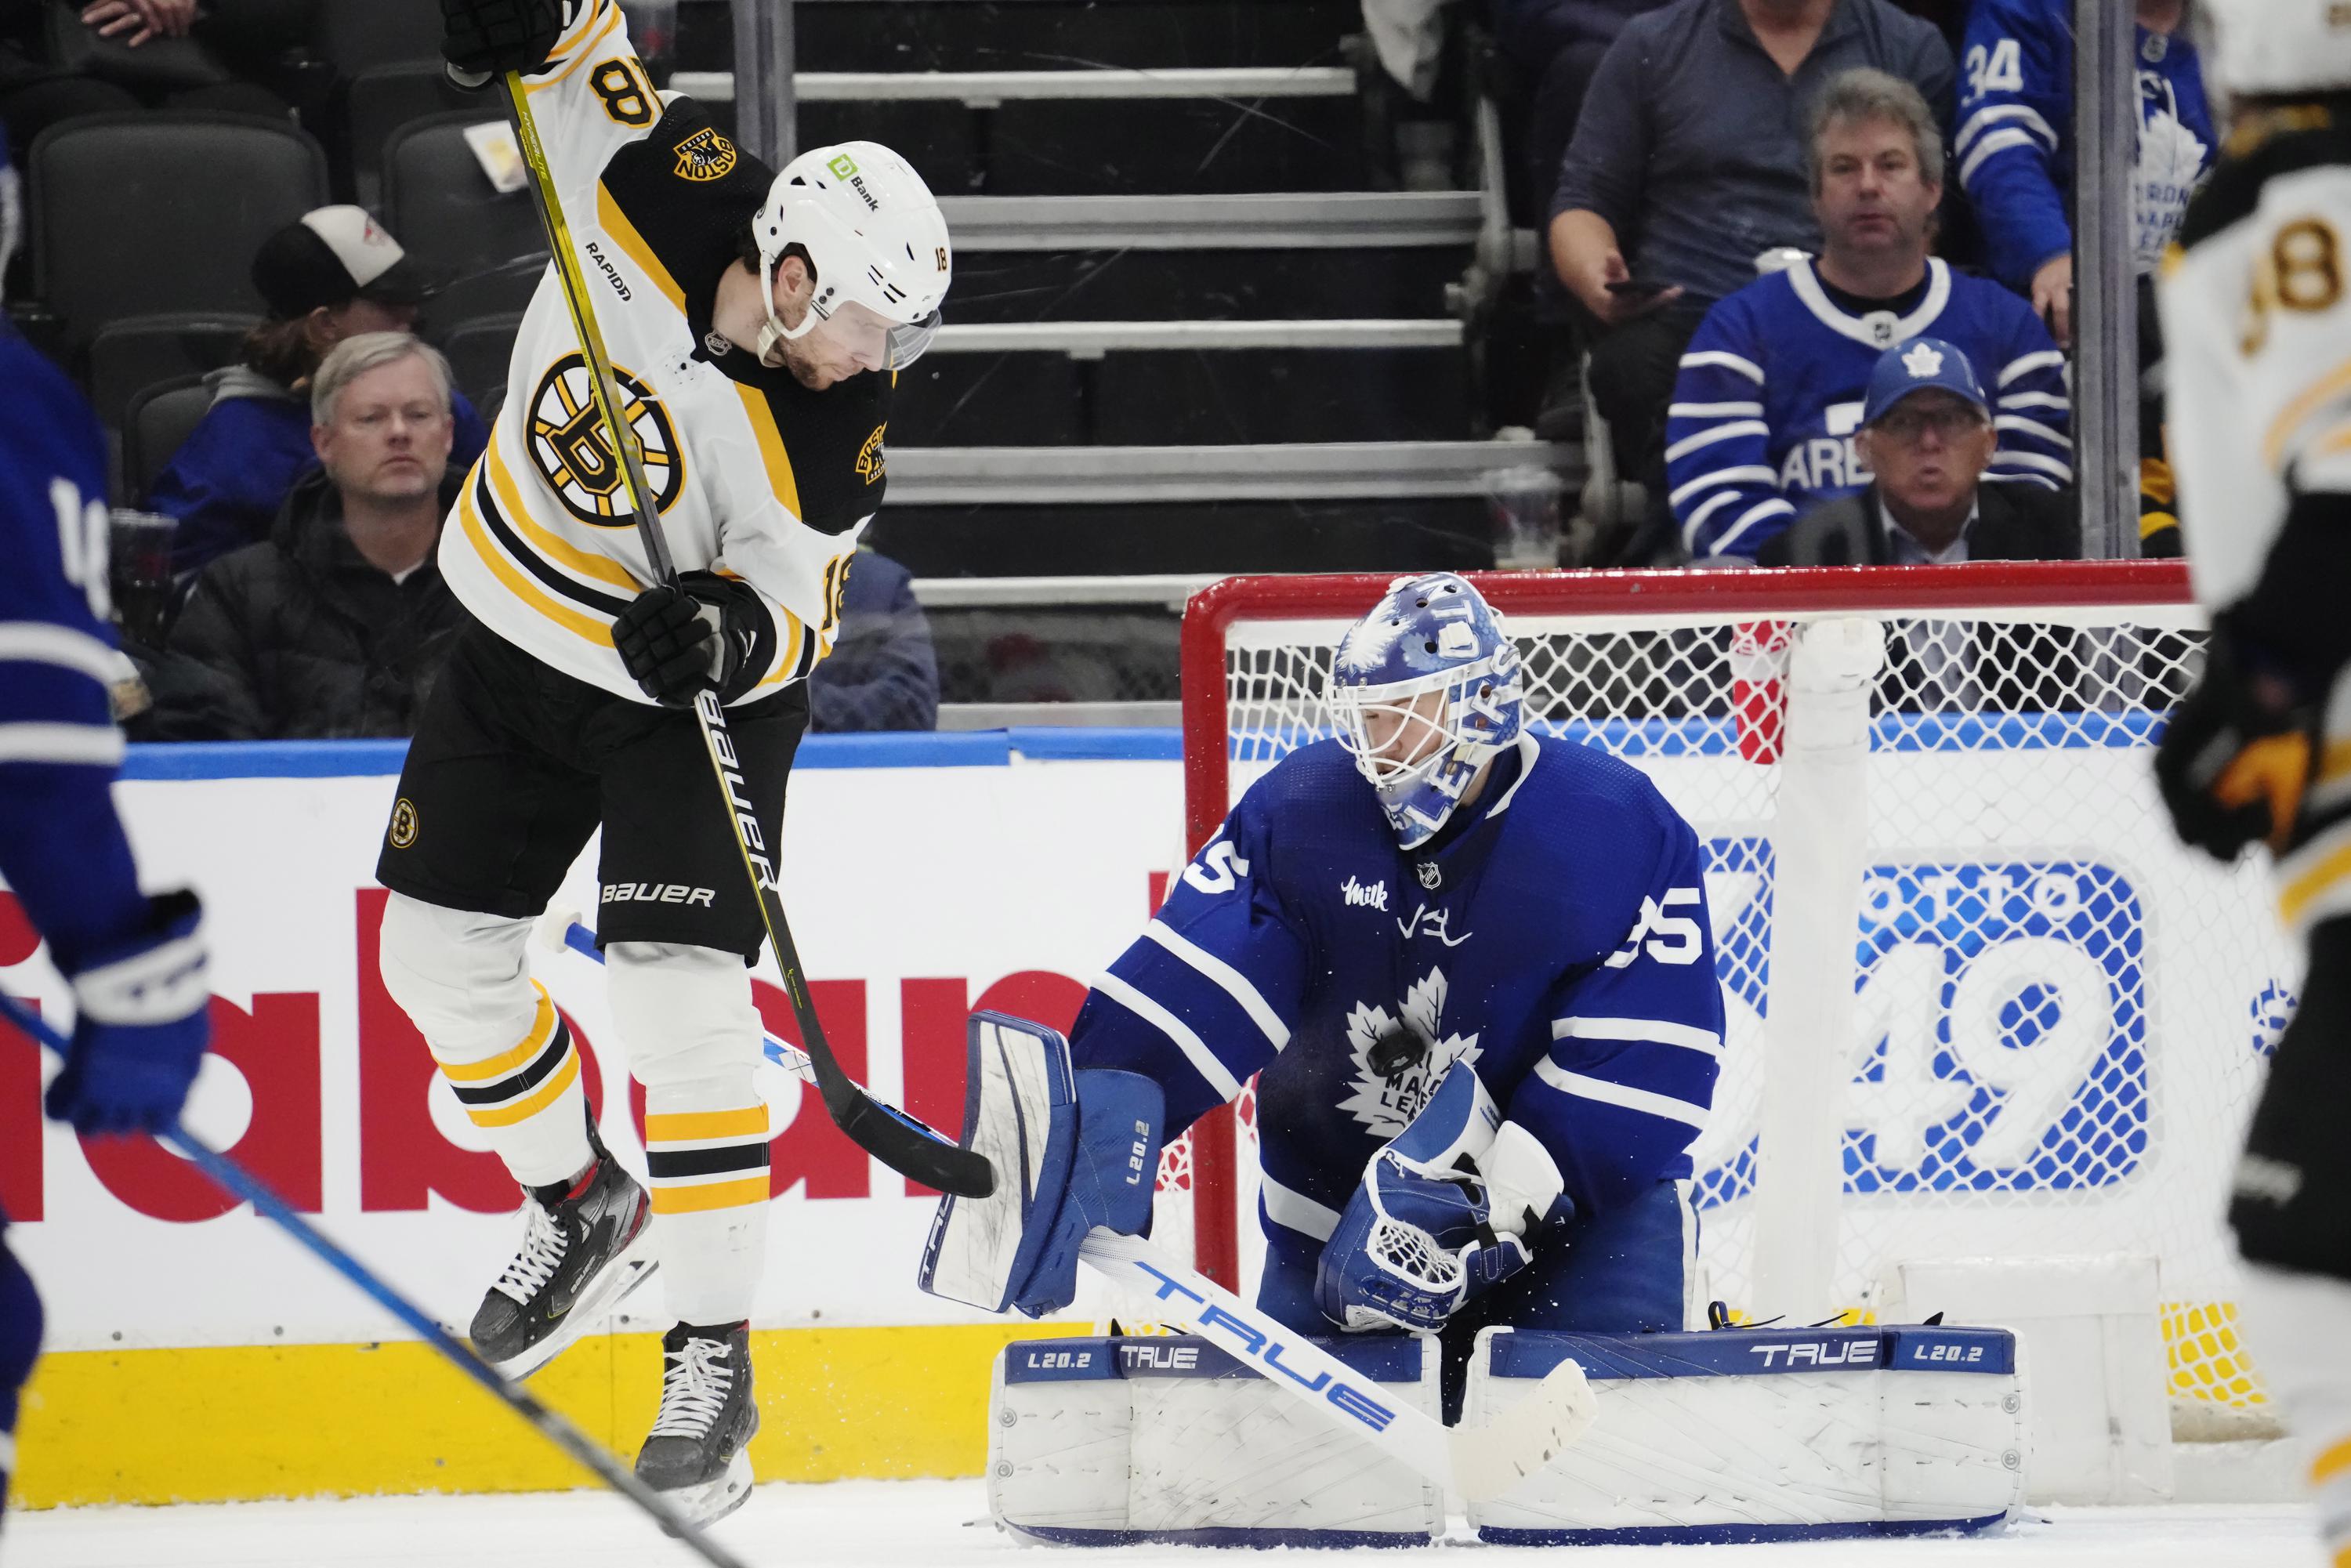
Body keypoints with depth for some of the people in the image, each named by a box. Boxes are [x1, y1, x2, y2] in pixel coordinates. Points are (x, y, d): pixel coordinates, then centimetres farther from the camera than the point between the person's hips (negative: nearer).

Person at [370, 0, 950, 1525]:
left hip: (697, 687, -4)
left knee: (680, 992, -17)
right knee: (438, 954, 10)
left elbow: (795, 611, -21)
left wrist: (736, 636, -42)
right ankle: (583, 1208, 35)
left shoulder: (830, 442, -27)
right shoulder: (662, 187, -22)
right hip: (517, 644, 4)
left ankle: (716, 1357, -12)